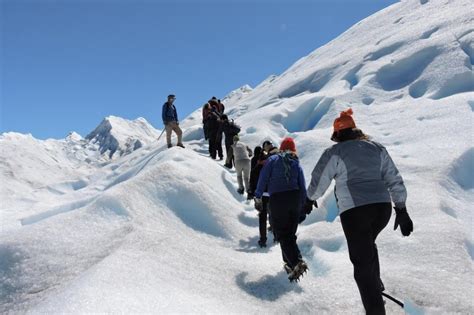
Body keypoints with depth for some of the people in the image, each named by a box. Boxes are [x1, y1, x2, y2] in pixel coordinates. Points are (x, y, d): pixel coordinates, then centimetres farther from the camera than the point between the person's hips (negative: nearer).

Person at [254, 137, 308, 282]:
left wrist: (258, 197, 6)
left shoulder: (272, 160, 6)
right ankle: (290, 263, 20)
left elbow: (263, 179, -1)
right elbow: (303, 187, 11)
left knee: (282, 234, -1)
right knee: (290, 233, 16)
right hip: (295, 198, 4)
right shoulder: (297, 163, 13)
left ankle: (297, 262, -16)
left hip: (277, 199, -4)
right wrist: (301, 205, 18)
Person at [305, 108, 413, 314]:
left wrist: (310, 199, 22)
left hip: (354, 210, -6)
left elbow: (319, 181, 3)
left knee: (362, 262, 2)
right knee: (367, 244, 32)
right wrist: (401, 210, 16)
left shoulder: (335, 152, 0)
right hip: (383, 207, 6)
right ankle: (376, 285, 40)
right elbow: (394, 180, 12)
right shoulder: (377, 148, 13)